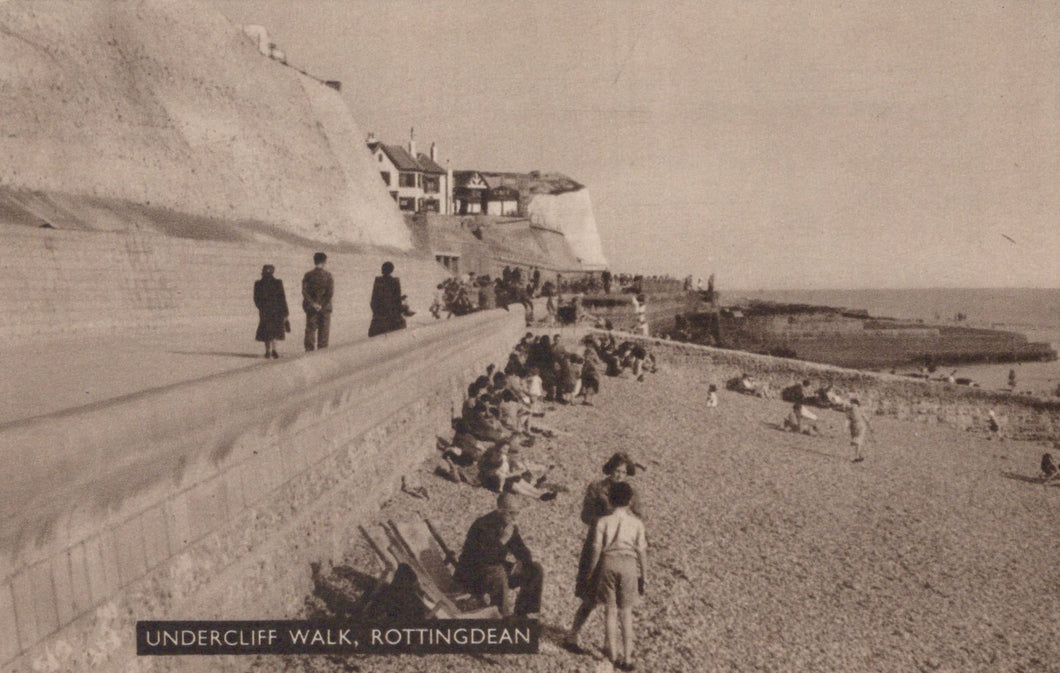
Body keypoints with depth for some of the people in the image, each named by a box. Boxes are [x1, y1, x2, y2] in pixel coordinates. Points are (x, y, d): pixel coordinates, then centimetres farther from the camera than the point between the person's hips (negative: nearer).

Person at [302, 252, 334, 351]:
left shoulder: (308, 275, -1)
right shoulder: (328, 275, -6)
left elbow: (304, 292, -8)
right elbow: (331, 293, -13)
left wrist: (313, 304, -8)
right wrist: (322, 305, -9)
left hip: (311, 307, 2)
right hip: (325, 307, -2)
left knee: (310, 329, 7)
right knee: (324, 330, 7)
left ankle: (309, 351, 3)